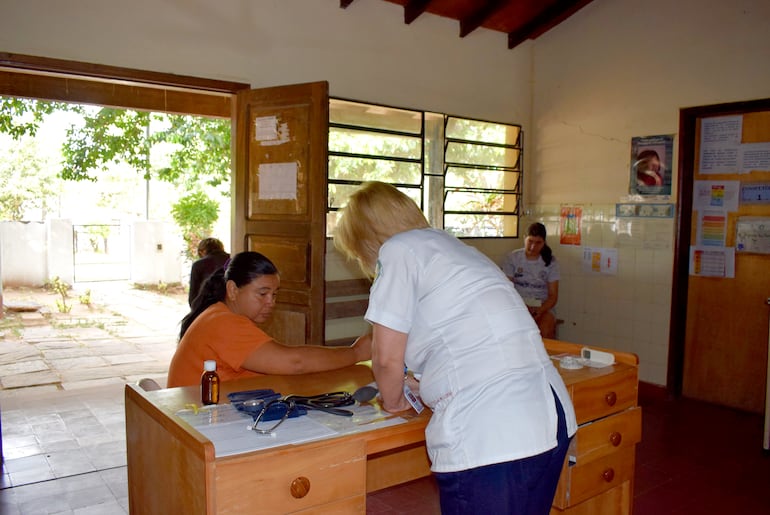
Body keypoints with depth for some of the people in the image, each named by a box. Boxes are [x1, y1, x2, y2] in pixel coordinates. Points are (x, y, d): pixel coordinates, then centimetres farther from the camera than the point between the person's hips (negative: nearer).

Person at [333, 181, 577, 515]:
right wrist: (420, 384, 28)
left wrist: (393, 401, 15)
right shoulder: (451, 244, 21)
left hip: (489, 442, -9)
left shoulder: (398, 250, -3)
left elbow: (387, 358, -5)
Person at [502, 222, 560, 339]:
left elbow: (553, 295, 2)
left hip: (542, 307, 1)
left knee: (545, 331, -32)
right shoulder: (512, 258, 2)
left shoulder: (550, 261, 5)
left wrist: (540, 311, -18)